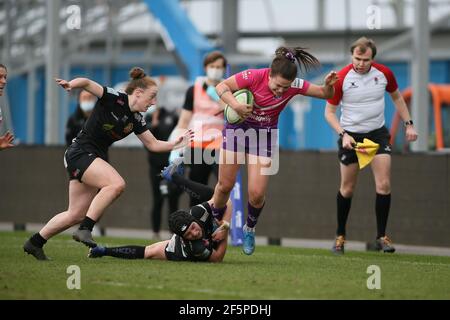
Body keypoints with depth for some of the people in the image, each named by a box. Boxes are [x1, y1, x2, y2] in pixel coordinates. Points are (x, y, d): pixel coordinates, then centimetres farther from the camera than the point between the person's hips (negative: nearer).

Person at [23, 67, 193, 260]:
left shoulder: (136, 119, 8)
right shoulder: (114, 98, -13)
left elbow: (153, 144, 12)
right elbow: (87, 83, -18)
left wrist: (175, 144, -3)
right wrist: (70, 84, -38)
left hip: (96, 159, 9)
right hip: (80, 153, -9)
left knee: (77, 215, 9)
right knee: (116, 184, -29)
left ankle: (35, 242, 22)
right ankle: (84, 229, -28)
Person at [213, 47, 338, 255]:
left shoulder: (294, 86, -19)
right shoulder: (254, 77, -27)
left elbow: (325, 94, -8)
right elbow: (221, 86, -20)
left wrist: (328, 86, -31)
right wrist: (235, 105, -37)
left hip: (265, 135, 1)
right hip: (238, 127, -1)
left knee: (257, 193, -8)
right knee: (225, 185, 4)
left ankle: (250, 228, 22)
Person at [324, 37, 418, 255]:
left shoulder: (384, 73, -6)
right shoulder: (341, 78, -14)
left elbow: (396, 97, 13)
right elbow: (329, 111, -7)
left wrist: (408, 124, 8)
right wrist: (342, 134, -21)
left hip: (377, 133, 2)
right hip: (351, 136, -2)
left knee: (384, 185, -10)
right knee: (347, 189, 5)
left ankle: (381, 237, 1)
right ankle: (340, 236, 21)